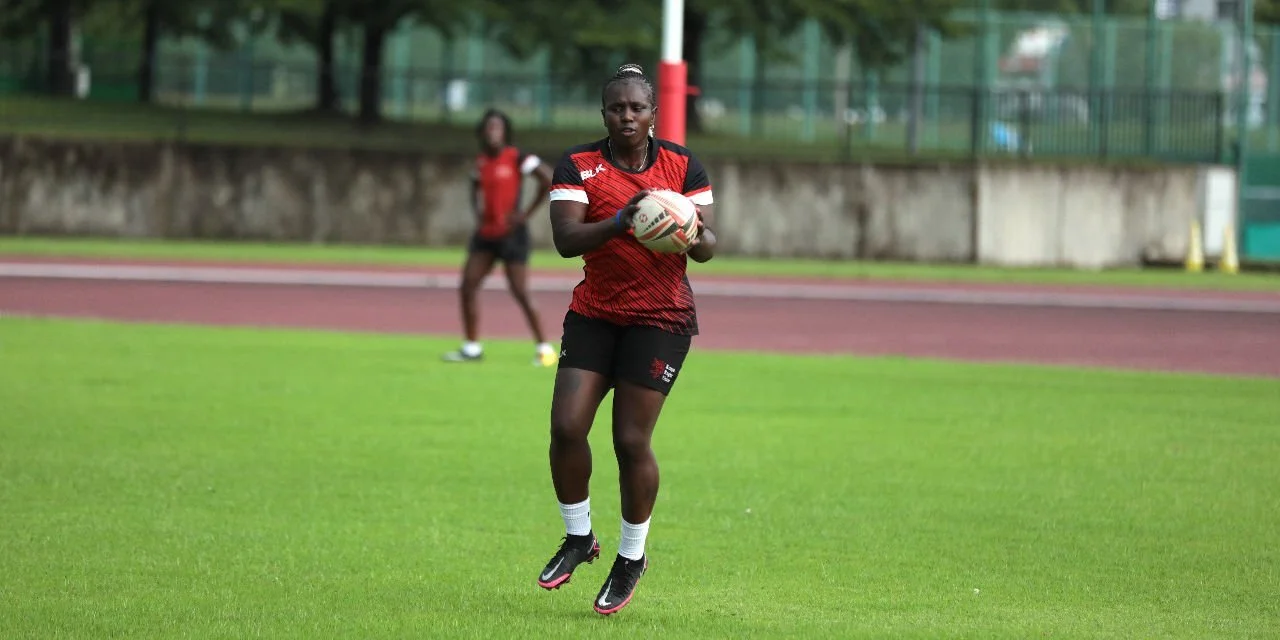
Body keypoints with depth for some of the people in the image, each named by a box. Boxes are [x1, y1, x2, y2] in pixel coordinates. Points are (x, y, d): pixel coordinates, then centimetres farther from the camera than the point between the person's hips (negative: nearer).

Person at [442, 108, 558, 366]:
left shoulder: (517, 158, -11)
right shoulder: (480, 162, 10)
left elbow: (548, 179, -15)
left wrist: (527, 212, -14)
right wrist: (478, 212, 12)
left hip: (511, 234, -7)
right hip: (485, 235, 7)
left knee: (520, 292, -9)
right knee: (467, 288, 1)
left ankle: (544, 348, -1)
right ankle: (472, 347, 10)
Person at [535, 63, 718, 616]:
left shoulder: (682, 165, 0)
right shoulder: (578, 165, -3)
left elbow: (707, 244, -1)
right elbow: (566, 239, -15)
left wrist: (692, 237, -25)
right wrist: (619, 222, -32)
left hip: (661, 319, -1)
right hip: (593, 315, 2)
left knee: (631, 441, -6)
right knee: (566, 426, -11)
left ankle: (632, 556, 14)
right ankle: (578, 538, 13)